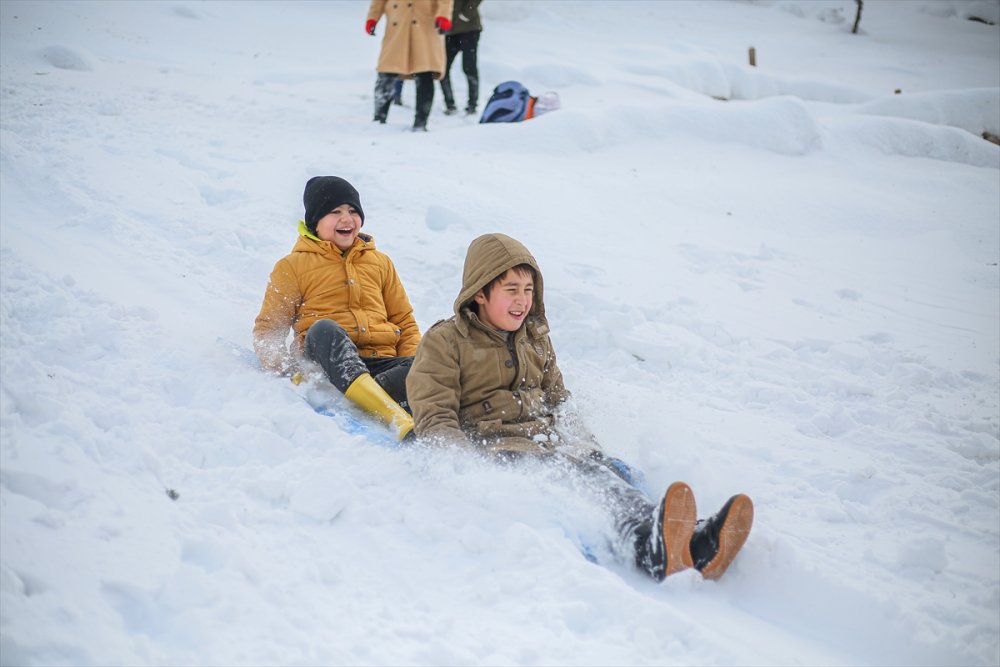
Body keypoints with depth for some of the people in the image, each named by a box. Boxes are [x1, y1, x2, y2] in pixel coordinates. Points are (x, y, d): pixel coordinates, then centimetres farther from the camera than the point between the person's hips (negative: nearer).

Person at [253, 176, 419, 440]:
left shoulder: (380, 262, 25)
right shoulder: (293, 266, 15)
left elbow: (404, 322, 24)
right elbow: (267, 328, 11)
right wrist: (285, 370, -11)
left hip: (380, 362, 3)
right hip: (324, 365, -3)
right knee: (323, 329, -38)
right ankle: (396, 416, -56)